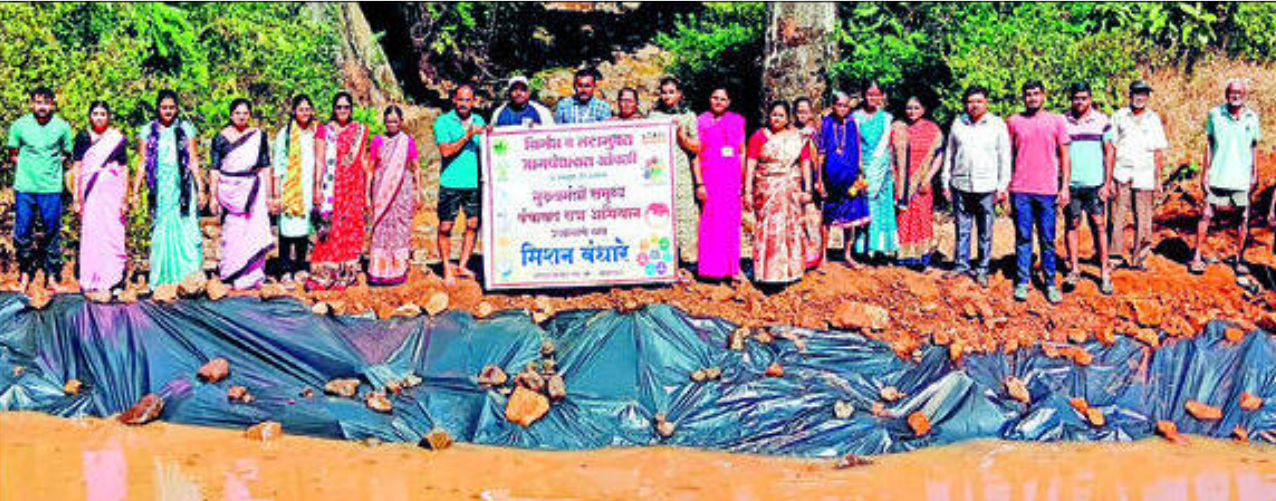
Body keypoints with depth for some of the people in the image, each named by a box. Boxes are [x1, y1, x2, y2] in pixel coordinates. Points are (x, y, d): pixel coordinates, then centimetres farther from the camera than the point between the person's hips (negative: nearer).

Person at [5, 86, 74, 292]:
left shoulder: (62, 126, 1)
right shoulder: (19, 125, 1)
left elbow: (66, 155, 13)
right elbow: (13, 155, 11)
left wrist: (50, 166, 1)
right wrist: (28, 166, 1)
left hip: (51, 188, 0)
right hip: (25, 187, 0)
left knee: (52, 233, 3)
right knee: (22, 232, 4)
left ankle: (52, 276, 14)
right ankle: (25, 273, 20)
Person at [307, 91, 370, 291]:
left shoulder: (360, 131, 11)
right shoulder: (324, 131, 4)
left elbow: (363, 161, 12)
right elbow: (320, 162, 0)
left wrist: (367, 190, 9)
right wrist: (317, 186, -10)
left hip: (354, 187, 3)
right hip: (332, 188, -2)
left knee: (352, 230, 2)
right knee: (330, 229, -7)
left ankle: (348, 273, 8)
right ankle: (324, 275, -5)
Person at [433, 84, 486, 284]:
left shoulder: (479, 121, 13)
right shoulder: (443, 122, -1)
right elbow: (446, 151, -11)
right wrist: (467, 136, -17)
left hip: (475, 182, 4)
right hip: (451, 183, -4)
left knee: (473, 224, 4)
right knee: (445, 227, -1)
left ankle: (462, 265, 16)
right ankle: (447, 269, 10)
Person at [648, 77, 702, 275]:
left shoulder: (688, 116, 10)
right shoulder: (654, 115, 13)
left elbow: (695, 148, 7)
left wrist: (680, 133, -7)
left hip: (682, 174, 0)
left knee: (684, 215, -5)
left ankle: (684, 264, -2)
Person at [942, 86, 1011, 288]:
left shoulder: (997, 125, 3)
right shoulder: (958, 124, 9)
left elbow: (1004, 157, 4)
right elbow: (949, 155, 15)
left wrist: (1002, 186, -1)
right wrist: (946, 182, 11)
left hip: (986, 188, -2)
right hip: (960, 186, 2)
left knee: (985, 232, 2)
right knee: (962, 229, 7)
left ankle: (982, 269, 10)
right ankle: (961, 265, 18)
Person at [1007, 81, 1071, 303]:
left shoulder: (1057, 122, 5)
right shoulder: (1013, 121, 7)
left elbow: (1064, 156, 7)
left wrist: (1065, 186, 0)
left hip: (1047, 190, 0)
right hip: (1020, 189, 0)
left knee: (1048, 240, 3)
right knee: (1023, 238, 4)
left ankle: (1050, 283, 10)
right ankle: (1022, 281, 10)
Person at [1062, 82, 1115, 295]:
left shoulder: (1101, 120, 4)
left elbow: (1109, 151, 5)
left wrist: (1107, 183, -1)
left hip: (1094, 183, -1)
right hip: (1070, 183, 1)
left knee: (1099, 225, -3)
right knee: (1071, 224, 2)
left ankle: (1105, 273, 0)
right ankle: (1073, 270, 8)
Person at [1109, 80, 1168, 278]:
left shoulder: (1153, 119, 9)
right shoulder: (1119, 116, 6)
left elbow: (1158, 152, 10)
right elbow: (1111, 148, 5)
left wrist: (1158, 180, 5)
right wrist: (1108, 177, -1)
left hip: (1145, 175, 1)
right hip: (1121, 174, -1)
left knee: (1143, 219, 0)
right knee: (1117, 217, -5)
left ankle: (1138, 259, 6)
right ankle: (1115, 254, 1)